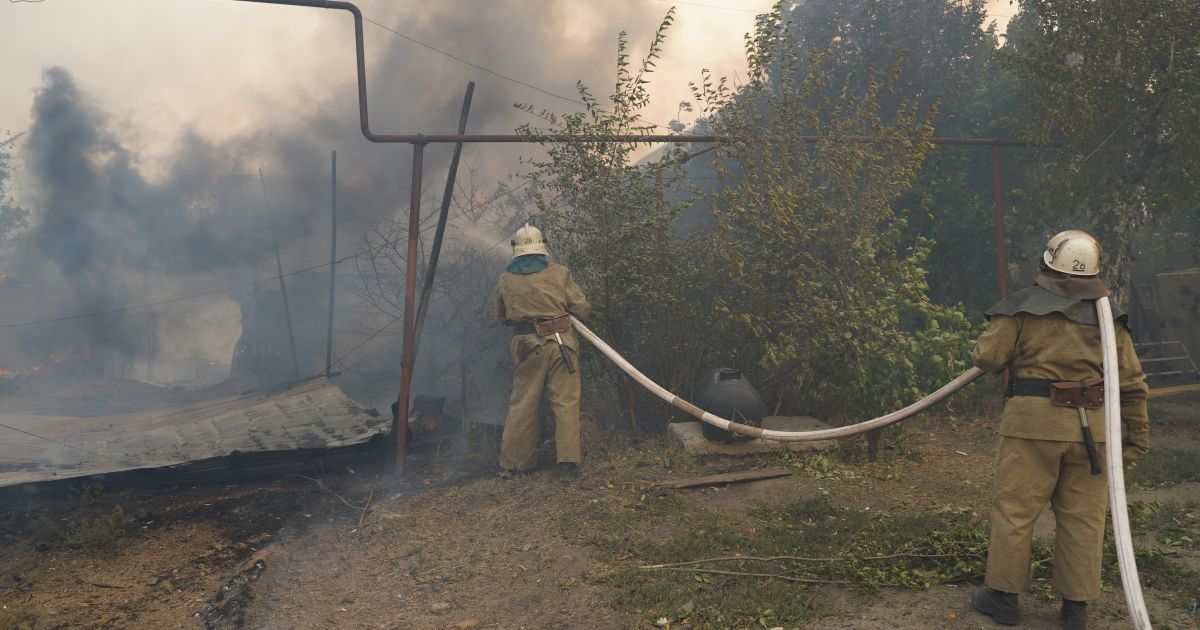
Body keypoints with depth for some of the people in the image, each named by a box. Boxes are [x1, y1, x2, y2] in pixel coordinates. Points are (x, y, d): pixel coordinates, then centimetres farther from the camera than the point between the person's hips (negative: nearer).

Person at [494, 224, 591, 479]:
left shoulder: (506, 279, 6)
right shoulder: (559, 273, -1)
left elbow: (501, 316, 17)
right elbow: (582, 309, 1)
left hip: (526, 346, 2)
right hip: (560, 343, -2)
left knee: (522, 405, 10)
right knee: (566, 403, 4)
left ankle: (512, 463, 17)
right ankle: (568, 462, 1)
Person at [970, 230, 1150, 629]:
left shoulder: (1024, 306, -1)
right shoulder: (1107, 315, 9)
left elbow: (987, 357, -5)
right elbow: (1132, 382, 8)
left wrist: (981, 350, 18)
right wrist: (1138, 434, 14)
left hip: (1034, 421, -3)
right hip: (1091, 428, 3)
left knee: (1015, 509, 6)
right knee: (1082, 517, 10)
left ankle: (1002, 596, 13)